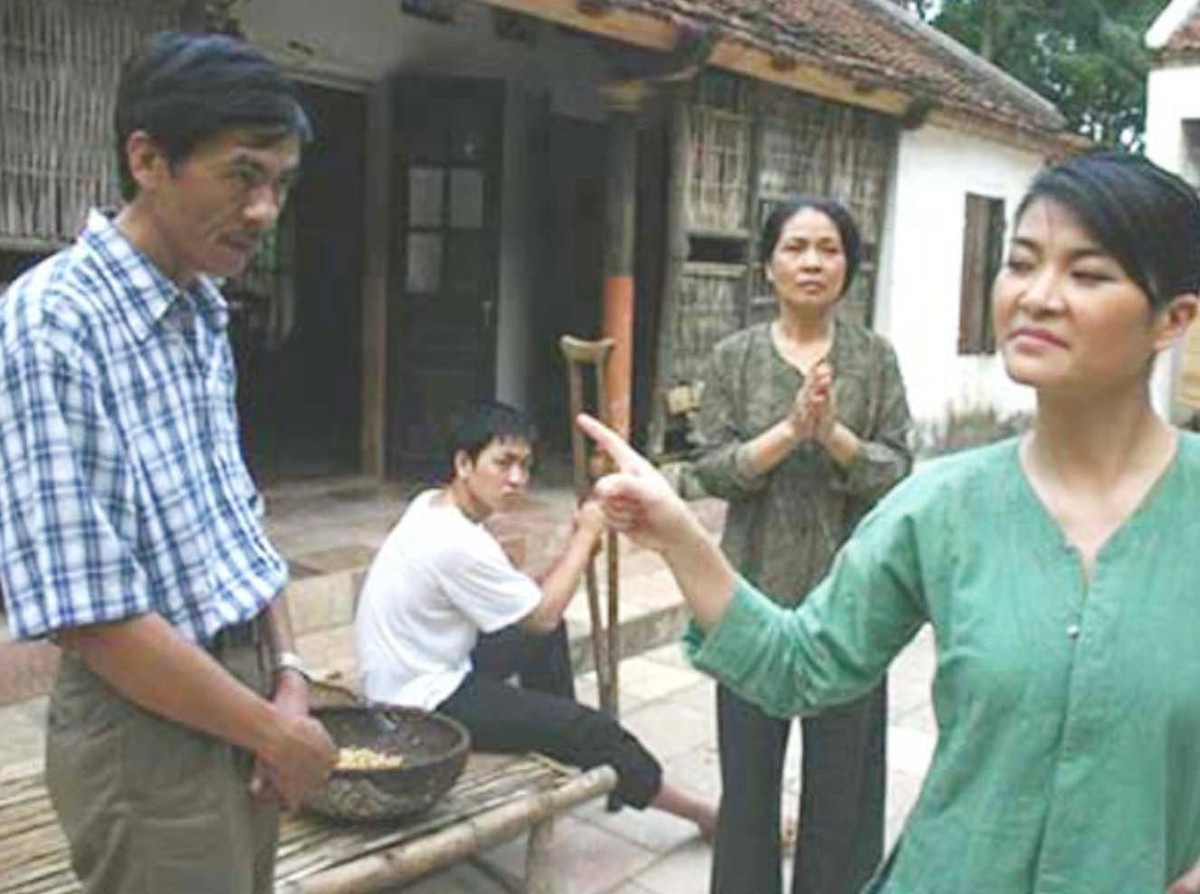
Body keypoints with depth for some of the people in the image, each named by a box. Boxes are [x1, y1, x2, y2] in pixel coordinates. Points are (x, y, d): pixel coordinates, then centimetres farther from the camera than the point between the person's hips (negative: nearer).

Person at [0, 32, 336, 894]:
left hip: (241, 690, 8)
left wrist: (287, 679, 0)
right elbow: (86, 615, -23)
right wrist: (275, 731, -15)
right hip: (149, 727, -8)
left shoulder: (203, 317, 6)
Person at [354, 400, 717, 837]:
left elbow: (527, 596, 8)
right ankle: (703, 814, 12)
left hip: (420, 671, 10)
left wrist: (576, 547, -4)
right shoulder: (456, 543, -27)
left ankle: (562, 751, 28)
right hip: (423, 704, -10)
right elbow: (542, 614, -15)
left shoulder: (431, 506, 1)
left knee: (548, 635, 18)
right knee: (592, 730, -6)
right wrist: (585, 536, -7)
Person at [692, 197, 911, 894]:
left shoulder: (876, 358, 1)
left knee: (842, 769, 9)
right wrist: (790, 430, -19)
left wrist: (834, 432, -21)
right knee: (748, 765, 10)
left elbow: (897, 476, -4)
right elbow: (712, 470, -5)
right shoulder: (735, 357, 2)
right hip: (757, 589, 1)